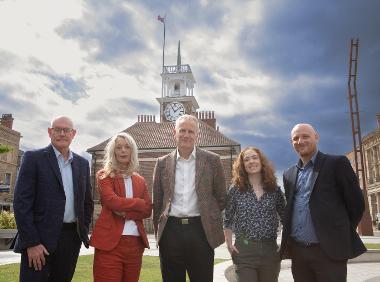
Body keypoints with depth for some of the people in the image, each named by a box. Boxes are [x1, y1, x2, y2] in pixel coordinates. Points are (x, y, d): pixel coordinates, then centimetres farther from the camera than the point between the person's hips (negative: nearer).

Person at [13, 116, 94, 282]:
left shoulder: (82, 163, 11)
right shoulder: (34, 158, -3)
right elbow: (22, 202, -9)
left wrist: (83, 232, 8)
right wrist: (31, 242, -14)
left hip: (72, 238, 4)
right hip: (41, 238, -4)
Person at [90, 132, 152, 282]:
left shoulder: (139, 180, 15)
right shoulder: (104, 175, 2)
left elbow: (148, 210, 4)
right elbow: (113, 201, -14)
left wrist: (125, 213, -10)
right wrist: (139, 202, -4)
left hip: (135, 242, 5)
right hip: (110, 241, -4)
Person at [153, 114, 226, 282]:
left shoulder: (212, 160, 2)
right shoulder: (163, 163, 7)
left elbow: (221, 197, 7)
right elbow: (157, 201, 9)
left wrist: (211, 221, 5)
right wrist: (158, 230, 7)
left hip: (201, 231, -1)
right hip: (170, 231, 2)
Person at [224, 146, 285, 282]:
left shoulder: (274, 189, 4)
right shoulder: (235, 189, -1)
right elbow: (227, 219, 4)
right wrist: (229, 243, -4)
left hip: (270, 250, 3)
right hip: (244, 250, -2)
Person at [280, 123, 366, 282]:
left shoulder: (337, 163, -2)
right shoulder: (289, 174, 13)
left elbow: (356, 203, -2)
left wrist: (342, 235, 3)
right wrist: (288, 242, 11)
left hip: (329, 251, -5)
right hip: (297, 251, 5)